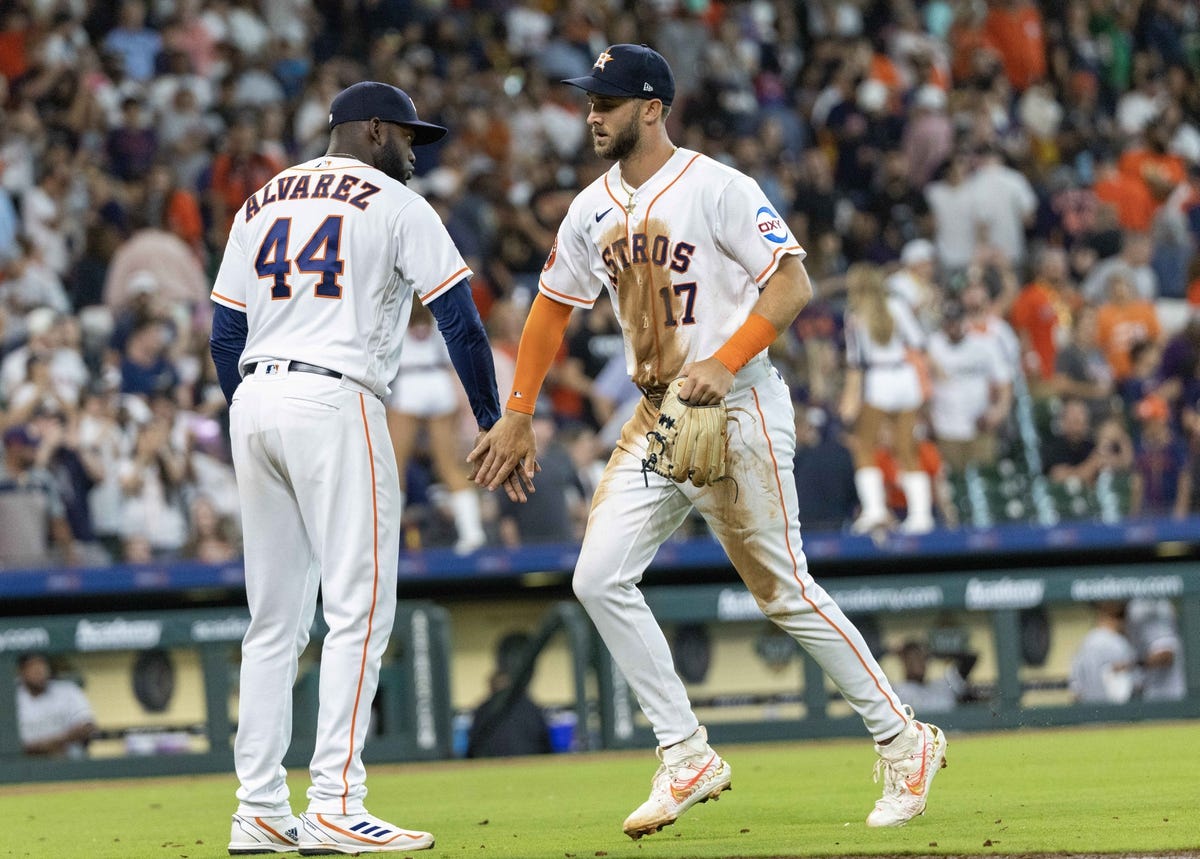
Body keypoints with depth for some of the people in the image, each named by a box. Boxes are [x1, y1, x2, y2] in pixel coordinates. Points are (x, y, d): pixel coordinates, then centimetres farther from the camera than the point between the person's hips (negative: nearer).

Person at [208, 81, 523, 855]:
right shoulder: (394, 203, 3)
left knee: (275, 619, 11)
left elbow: (225, 336, 17)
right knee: (359, 609, -7)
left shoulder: (260, 204, 20)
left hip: (254, 403, 7)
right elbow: (460, 320, -1)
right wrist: (493, 426, 5)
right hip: (334, 400, -7)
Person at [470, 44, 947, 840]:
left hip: (737, 411, -7)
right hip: (657, 418, 7)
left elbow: (793, 283, -19)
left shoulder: (718, 189, -12)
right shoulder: (593, 210, 10)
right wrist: (518, 415, 15)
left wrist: (724, 363, -30)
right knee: (601, 578, -4)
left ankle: (905, 743, 9)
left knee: (783, 590, -5)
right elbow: (554, 305, 20)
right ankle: (688, 760, 2)